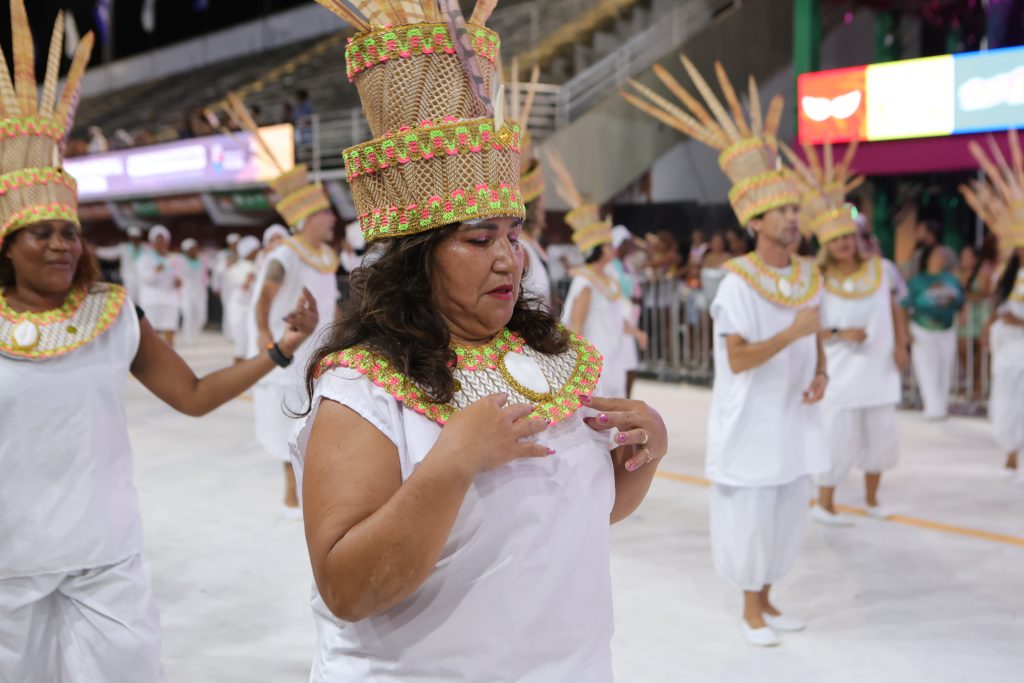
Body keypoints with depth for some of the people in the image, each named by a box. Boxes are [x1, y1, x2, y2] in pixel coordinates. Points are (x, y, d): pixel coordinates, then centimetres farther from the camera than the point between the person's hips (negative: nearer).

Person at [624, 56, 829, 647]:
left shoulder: (809, 276, 5)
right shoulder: (738, 281, -15)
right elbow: (738, 359, -20)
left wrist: (821, 373, -5)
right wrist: (791, 333, -27)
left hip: (794, 418, 6)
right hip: (751, 419, -6)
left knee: (788, 511, 13)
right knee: (751, 512, 2)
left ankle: (767, 598, 29)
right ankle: (751, 610, 18)